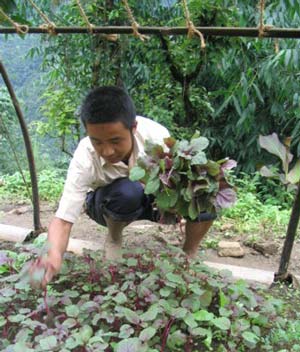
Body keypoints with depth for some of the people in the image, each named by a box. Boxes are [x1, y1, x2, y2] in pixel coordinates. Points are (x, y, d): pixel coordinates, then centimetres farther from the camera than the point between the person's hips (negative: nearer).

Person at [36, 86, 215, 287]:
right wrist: (54, 256, -56)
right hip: (110, 205, -1)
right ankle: (114, 238, -5)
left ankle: (189, 254, -1)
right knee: (127, 192, -38)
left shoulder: (155, 135, -31)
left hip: (155, 198, 1)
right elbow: (63, 220, -35)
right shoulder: (85, 158, -33)